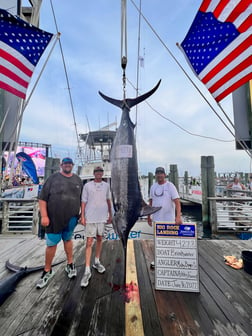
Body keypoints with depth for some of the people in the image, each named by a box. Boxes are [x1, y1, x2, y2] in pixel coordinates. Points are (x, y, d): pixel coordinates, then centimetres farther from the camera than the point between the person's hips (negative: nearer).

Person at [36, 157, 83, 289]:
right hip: (54, 218, -2)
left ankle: (70, 264, 37)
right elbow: (42, 198, -6)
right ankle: (47, 271, 31)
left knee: (67, 239, 19)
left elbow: (82, 199, 8)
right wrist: (44, 216, -12)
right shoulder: (53, 178, -5)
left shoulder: (77, 180, 4)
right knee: (51, 244, 8)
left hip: (71, 218, 3)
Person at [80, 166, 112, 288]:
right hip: (90, 217, -3)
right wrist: (82, 216, -7)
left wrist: (110, 214, 13)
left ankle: (97, 262, 36)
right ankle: (87, 271, 11)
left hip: (102, 217, 4)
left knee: (100, 239, 16)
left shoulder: (106, 185, 4)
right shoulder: (87, 185, -5)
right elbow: (83, 201, -3)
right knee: (89, 242, 0)